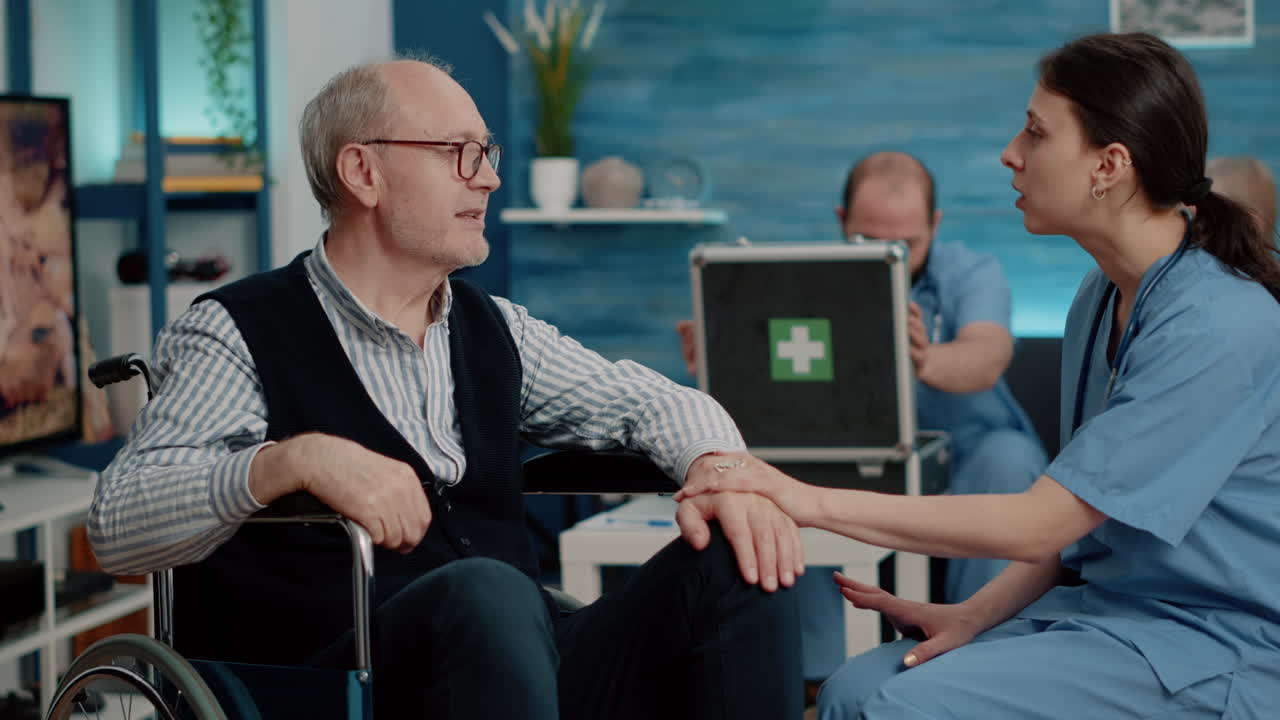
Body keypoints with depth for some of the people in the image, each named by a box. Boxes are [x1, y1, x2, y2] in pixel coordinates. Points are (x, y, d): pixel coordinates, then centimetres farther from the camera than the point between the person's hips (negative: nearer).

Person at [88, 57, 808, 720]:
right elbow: (118, 524, -11)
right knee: (485, 592, -38)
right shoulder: (239, 333, 0)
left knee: (739, 563, -16)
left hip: (525, 657, 6)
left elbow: (651, 400, 22)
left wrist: (722, 470, -3)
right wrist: (296, 458, -28)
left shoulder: (492, 329, 19)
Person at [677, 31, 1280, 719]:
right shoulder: (1101, 299, 9)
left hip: (1218, 647, -8)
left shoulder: (1218, 327, -22)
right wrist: (976, 614, -2)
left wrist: (813, 502, -22)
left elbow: (1038, 525, -23)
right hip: (1103, 607, 8)